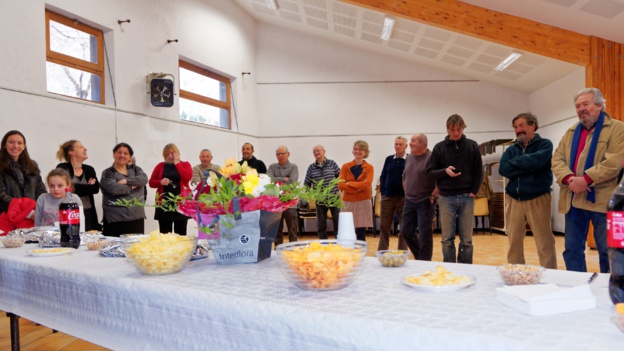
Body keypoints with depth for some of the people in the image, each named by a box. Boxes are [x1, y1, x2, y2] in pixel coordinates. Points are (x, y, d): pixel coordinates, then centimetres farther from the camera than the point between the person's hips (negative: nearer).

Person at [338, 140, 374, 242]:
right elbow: (340, 185, -5)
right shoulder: (345, 166, 7)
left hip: (363, 202, -1)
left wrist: (349, 183, -8)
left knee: (361, 234, 1)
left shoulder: (369, 168, 4)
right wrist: (357, 189, -12)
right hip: (348, 202, 1)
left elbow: (366, 184, -12)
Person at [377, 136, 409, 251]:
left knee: (404, 228, 7)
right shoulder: (389, 159, 8)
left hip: (403, 198, -3)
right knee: (384, 227, 7)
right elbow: (383, 177, 11)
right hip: (387, 197, 3)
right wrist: (382, 194, 5)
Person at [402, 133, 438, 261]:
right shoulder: (408, 158, 10)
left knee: (424, 235, -1)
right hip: (409, 201, 7)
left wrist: (433, 196, -14)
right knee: (406, 231, 12)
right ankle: (419, 256, 30)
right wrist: (407, 193, 14)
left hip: (425, 202, -7)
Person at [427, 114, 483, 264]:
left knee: (466, 239, 6)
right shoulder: (439, 147, 4)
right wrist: (445, 171, -15)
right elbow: (430, 171, 4)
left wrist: (473, 191, -4)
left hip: (466, 197, 1)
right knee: (447, 239, 3)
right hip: (446, 197, 0)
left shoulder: (472, 146, 6)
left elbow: (479, 172, 7)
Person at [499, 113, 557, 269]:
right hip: (513, 200, 4)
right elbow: (503, 169, -7)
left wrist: (514, 162, -4)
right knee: (514, 243, 9)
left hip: (538, 199, -4)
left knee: (545, 244, -3)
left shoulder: (544, 144, 2)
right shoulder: (511, 149, 11)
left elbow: (536, 160, -20)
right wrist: (527, 167, -12)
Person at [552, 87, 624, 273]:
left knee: (608, 252, 5)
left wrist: (586, 179, -19)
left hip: (602, 200, -5)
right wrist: (569, 178, -12)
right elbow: (557, 159, 6)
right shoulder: (571, 132, 17)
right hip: (573, 200, 5)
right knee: (572, 250, 9)